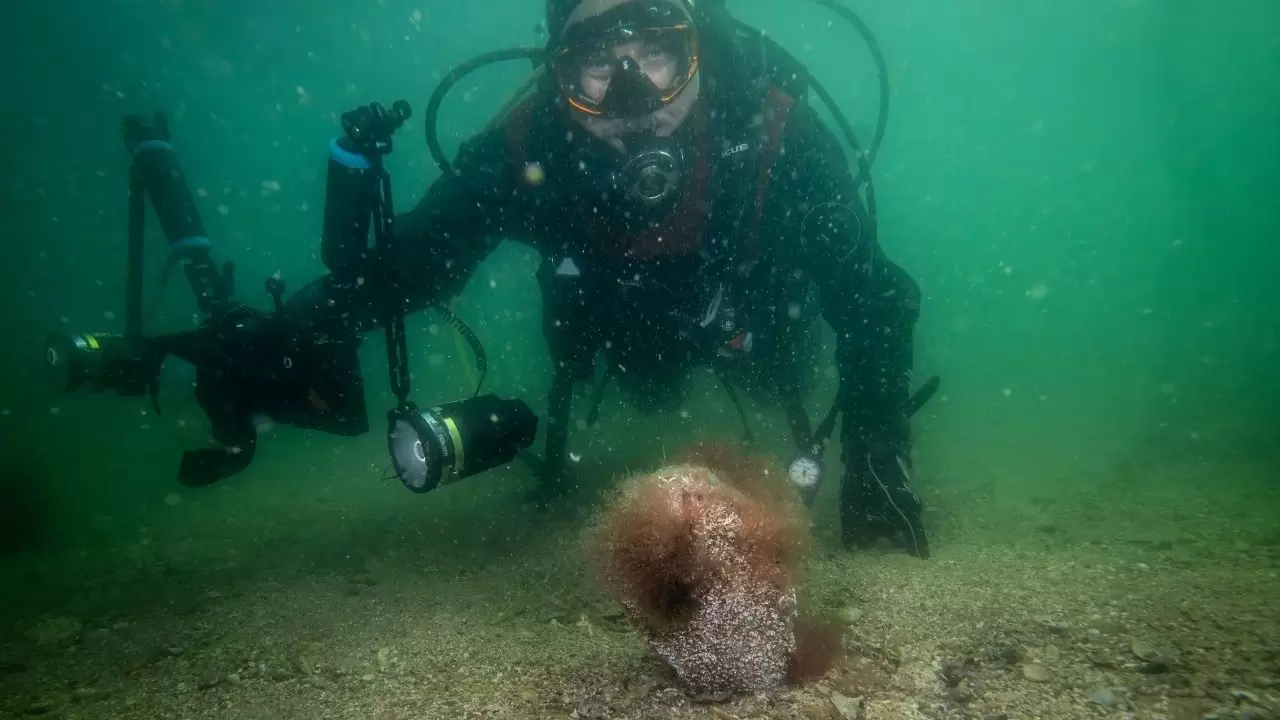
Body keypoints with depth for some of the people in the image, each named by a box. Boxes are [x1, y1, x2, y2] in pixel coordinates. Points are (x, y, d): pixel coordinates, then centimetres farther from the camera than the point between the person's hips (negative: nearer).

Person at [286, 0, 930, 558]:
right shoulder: (527, 149, -38)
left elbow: (874, 299, -31)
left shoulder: (775, 132, -41)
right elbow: (409, 262, -26)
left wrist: (878, 461, -38)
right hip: (633, 333, 1)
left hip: (753, 325, 0)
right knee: (650, 396, 31)